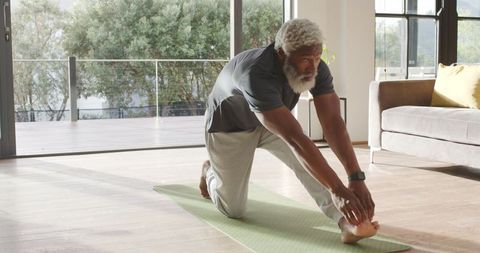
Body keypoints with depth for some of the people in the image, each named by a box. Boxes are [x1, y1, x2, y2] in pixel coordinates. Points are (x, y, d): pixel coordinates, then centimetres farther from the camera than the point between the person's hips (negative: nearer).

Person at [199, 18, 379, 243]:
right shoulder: (257, 74, -44)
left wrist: (357, 179, -40)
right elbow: (294, 138, -51)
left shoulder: (316, 69, -25)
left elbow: (333, 122, -31)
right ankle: (210, 171, 33)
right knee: (233, 209, 3)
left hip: (270, 122, 5)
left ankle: (348, 222, -32)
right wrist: (337, 190, -54)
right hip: (230, 126, -4)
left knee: (307, 159, -26)